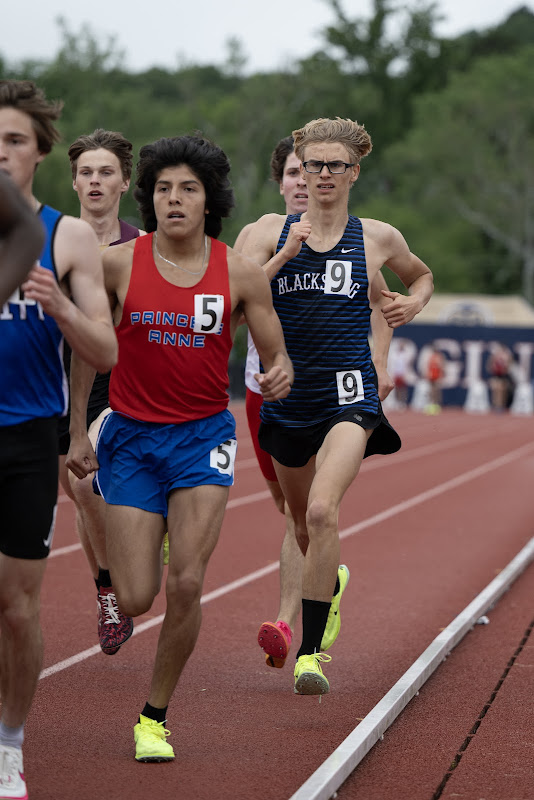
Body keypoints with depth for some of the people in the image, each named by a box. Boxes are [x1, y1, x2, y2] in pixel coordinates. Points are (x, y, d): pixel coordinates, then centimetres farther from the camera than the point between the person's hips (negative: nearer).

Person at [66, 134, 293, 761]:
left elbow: (276, 357, 4)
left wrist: (280, 377, -20)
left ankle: (155, 716, 7)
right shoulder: (118, 264, -6)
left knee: (186, 584, -14)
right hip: (130, 435, 0)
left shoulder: (241, 274, -5)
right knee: (135, 600, -4)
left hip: (203, 434, 0)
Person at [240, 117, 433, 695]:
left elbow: (421, 275, 24)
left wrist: (413, 302, 2)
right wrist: (285, 255, -19)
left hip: (349, 397, -3)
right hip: (287, 400, 3)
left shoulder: (378, 238, 3)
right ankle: (330, 583, 55)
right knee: (302, 522, 20)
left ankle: (310, 652, -20)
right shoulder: (270, 232, 2)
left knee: (322, 511, -25)